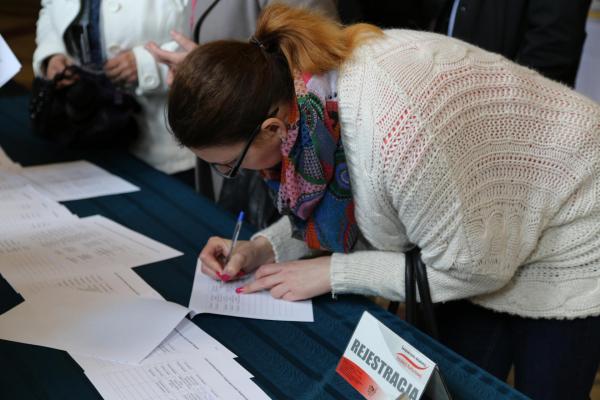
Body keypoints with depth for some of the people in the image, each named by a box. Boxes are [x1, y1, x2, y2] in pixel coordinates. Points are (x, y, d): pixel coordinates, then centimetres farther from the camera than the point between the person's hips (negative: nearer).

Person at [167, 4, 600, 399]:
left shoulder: (389, 136, -42)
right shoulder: (301, 81, -16)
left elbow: (474, 266, -26)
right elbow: (337, 202, 3)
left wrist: (332, 272, -22)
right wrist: (264, 248, -11)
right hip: (478, 228, 7)